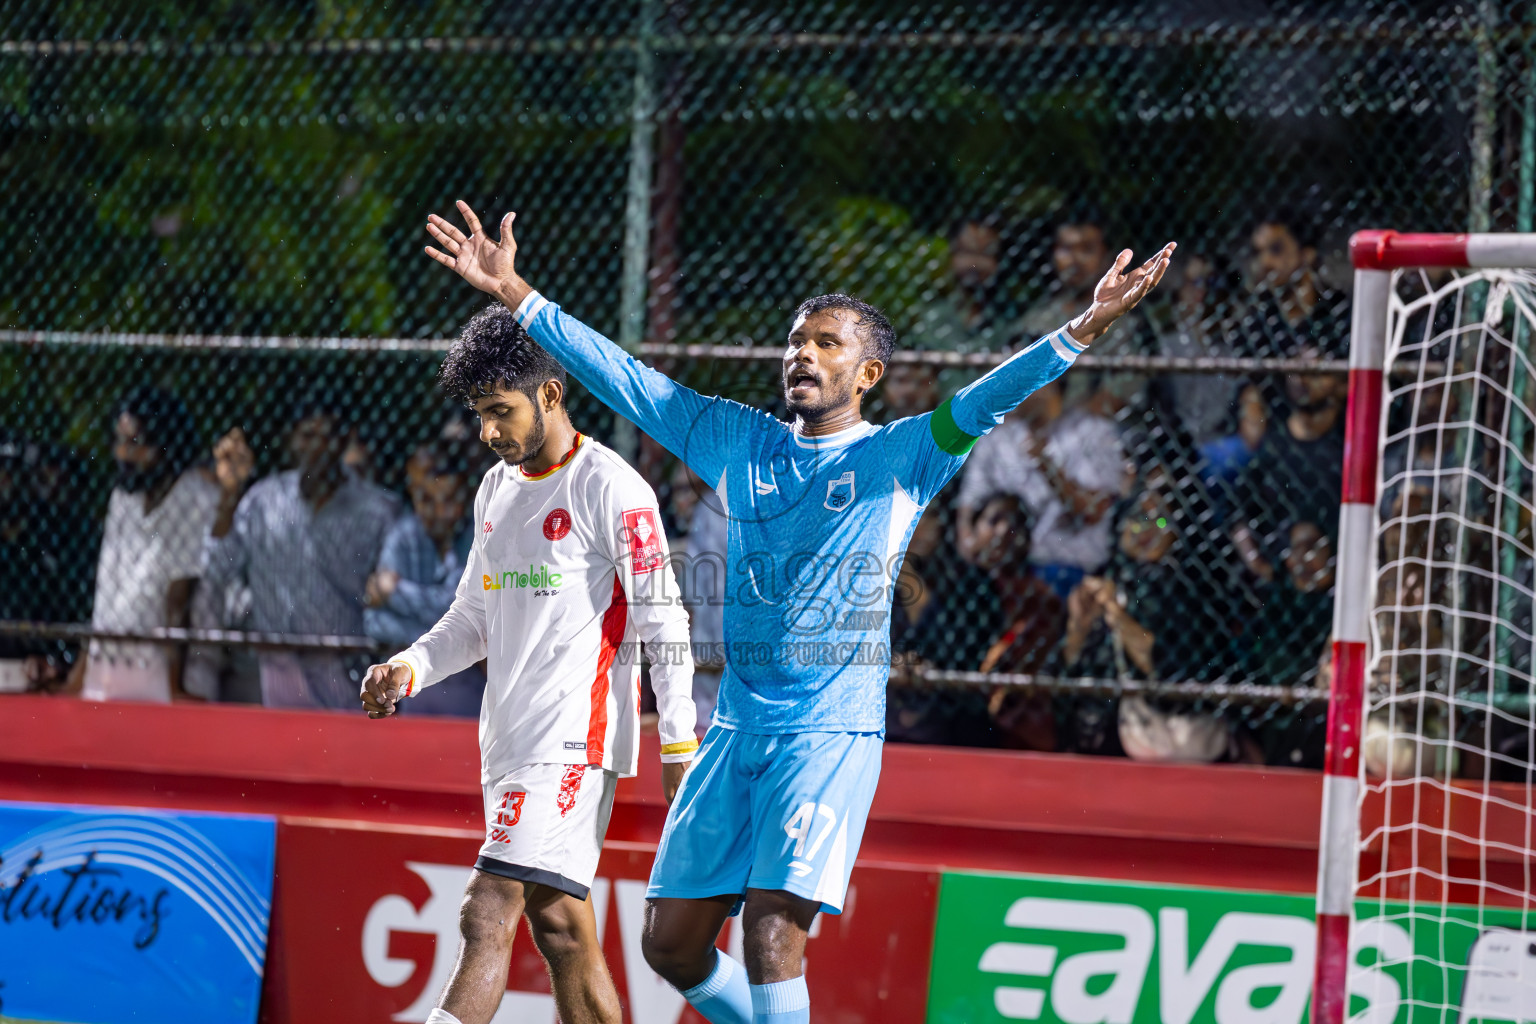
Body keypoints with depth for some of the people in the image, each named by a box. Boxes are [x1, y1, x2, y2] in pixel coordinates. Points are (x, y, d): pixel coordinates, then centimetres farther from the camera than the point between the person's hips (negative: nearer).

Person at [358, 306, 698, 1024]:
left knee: (487, 915, -17)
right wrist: (411, 667, 3)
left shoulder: (611, 488, -9)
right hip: (510, 741, 8)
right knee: (558, 923, 9)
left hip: (574, 741, -8)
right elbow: (474, 617, 22)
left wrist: (679, 748, -11)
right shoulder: (497, 487, 16)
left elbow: (663, 623, -9)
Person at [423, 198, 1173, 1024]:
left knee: (771, 933, -17)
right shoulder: (738, 442, 13)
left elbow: (983, 401, -14)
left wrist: (1081, 331, -29)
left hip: (831, 733, -5)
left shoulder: (900, 458, 1)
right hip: (735, 729, 5)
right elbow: (625, 379, 14)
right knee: (671, 943, 5)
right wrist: (516, 295, 11)